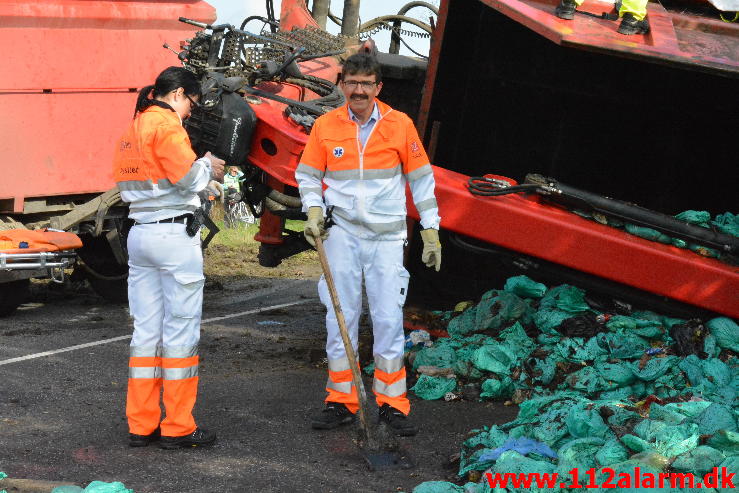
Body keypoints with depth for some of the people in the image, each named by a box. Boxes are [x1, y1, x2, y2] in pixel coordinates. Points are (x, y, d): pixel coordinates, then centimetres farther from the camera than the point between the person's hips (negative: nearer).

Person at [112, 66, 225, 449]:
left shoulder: (132, 130, 16)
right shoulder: (166, 124, -10)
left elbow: (128, 184, 12)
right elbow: (186, 176, -18)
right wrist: (208, 167, 3)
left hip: (139, 234, 8)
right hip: (174, 235, -8)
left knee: (146, 331, 11)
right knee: (181, 331, -1)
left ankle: (141, 425, 13)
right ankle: (177, 428, 2)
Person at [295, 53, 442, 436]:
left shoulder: (400, 125, 1)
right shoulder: (325, 126, 2)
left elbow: (421, 179, 6)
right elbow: (308, 175, 12)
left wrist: (431, 232, 5)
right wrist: (313, 210, -6)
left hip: (387, 236, -1)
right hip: (342, 232, 1)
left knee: (389, 318, -2)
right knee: (340, 316, 3)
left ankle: (392, 403, 8)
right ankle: (341, 401, 13)